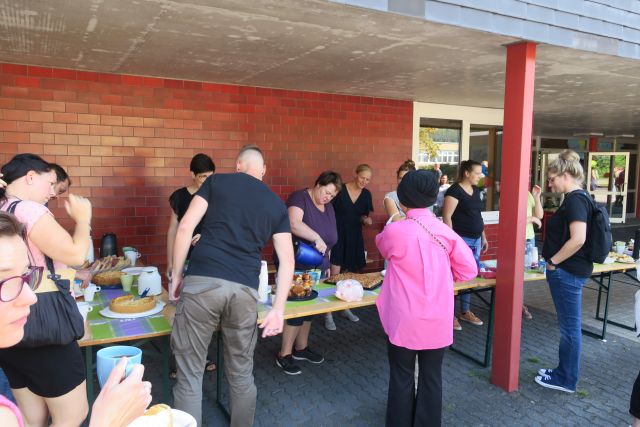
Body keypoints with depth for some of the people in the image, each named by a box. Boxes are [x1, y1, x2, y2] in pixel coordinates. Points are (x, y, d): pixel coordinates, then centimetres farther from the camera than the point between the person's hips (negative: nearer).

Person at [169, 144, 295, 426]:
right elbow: (287, 260, 10)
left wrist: (176, 276, 9)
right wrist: (278, 309, 9)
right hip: (245, 289, 2)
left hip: (202, 282, -2)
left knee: (190, 374, 9)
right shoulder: (277, 205, 16)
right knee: (241, 374, 18)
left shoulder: (217, 181, 10)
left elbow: (185, 227, 1)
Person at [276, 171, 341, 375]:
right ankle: (284, 354, 8)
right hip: (296, 267, -8)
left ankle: (301, 348, 30)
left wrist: (327, 265, 18)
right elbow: (294, 224, -31)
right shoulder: (300, 198, -13)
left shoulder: (329, 208, 11)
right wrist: (316, 238, -34)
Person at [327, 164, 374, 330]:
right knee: (334, 274, -9)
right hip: (338, 236, -5)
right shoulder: (340, 190, -12)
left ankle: (345, 308, 31)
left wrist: (366, 219, -9)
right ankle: (328, 314, -1)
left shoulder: (366, 194, 3)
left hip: (354, 238, 5)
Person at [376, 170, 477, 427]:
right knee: (431, 377, 18)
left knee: (402, 378, 14)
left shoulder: (394, 232, -16)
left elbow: (382, 246, 7)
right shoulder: (446, 232, -7)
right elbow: (468, 271, -1)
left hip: (405, 321, -3)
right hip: (437, 320, 3)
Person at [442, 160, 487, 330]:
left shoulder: (476, 190, 12)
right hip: (461, 240, -8)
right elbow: (446, 217, -16)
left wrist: (483, 237, 19)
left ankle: (465, 311, 26)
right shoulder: (454, 191, -13)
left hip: (475, 240, 8)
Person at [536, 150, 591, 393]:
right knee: (569, 325, 18)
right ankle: (564, 371, 32)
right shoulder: (578, 198, 12)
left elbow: (578, 239, -27)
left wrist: (553, 261, -18)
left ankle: (566, 380, 16)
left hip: (567, 272, -10)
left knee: (570, 326, 3)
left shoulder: (575, 199, -18)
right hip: (571, 270, 10)